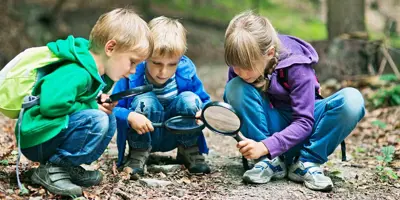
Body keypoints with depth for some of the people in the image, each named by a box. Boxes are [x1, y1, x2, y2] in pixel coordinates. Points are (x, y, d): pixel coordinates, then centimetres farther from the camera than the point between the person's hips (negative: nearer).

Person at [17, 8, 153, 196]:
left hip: (54, 133, 10)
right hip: (35, 140, -10)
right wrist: (93, 106, -22)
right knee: (96, 120, -25)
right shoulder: (76, 74, -26)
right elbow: (51, 104, -38)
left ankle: (69, 168, 5)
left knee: (109, 119, 6)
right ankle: (52, 170, -14)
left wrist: (100, 101, -2)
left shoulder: (98, 73, 5)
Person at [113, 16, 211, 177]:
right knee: (144, 100, -31)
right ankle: (138, 154, -11)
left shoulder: (186, 72, -15)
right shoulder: (132, 74, -23)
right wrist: (130, 117, -43)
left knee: (190, 99, -23)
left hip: (175, 136, 2)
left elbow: (205, 101, -5)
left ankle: (189, 151, -1)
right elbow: (112, 109, -22)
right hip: (142, 136, -2)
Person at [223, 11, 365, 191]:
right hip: (272, 125, 3)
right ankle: (271, 162, -19)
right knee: (235, 87, -27)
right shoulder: (241, 62, -15)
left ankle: (307, 163, -19)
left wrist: (265, 147, -38)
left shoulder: (296, 66, -26)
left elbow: (304, 122, -27)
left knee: (352, 99, -31)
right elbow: (232, 102, -1)